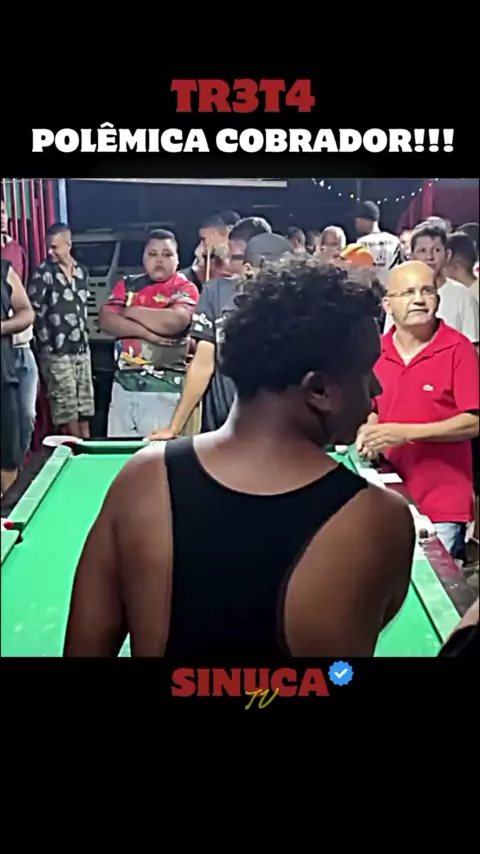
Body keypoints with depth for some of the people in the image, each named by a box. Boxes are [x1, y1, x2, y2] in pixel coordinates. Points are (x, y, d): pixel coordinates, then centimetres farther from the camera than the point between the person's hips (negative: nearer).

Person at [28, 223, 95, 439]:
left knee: (85, 403, 11)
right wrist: (47, 341, -9)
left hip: (81, 348, 6)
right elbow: (32, 311, -9)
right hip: (56, 351, -6)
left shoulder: (82, 272, 8)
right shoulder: (43, 274, -9)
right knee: (65, 405, -2)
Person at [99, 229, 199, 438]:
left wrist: (132, 311, -6)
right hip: (124, 383, 5)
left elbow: (174, 322, -20)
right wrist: (145, 332, -13)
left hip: (164, 387, -4)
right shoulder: (127, 284, 12)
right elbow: (106, 320, 0)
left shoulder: (185, 289, -1)